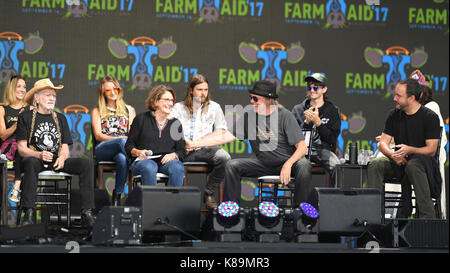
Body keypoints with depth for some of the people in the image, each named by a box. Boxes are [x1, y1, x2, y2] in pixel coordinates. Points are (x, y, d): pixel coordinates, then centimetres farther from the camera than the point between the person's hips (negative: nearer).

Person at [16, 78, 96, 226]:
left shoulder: (60, 118, 23)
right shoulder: (26, 117, 9)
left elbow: (65, 146, 16)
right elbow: (22, 148, 0)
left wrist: (62, 157, -10)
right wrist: (39, 155, -21)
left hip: (57, 161, 4)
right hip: (36, 159, -4)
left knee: (85, 163, -23)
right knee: (30, 162, -40)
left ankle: (87, 213, -32)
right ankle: (29, 213, -45)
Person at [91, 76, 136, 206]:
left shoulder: (129, 110, 25)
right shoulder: (97, 111, 21)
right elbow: (98, 135, 6)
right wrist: (119, 139, -11)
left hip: (123, 148, 1)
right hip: (103, 149, -1)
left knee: (122, 159, -40)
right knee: (122, 142, -38)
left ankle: (117, 195, -33)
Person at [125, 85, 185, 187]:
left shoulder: (176, 123, 18)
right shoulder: (141, 119, 11)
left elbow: (181, 151, 16)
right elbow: (129, 146, 11)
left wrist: (173, 155, -7)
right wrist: (138, 152, -10)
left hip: (166, 161, 2)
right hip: (144, 160, -2)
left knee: (178, 167, -32)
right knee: (149, 168, -38)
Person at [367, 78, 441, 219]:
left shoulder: (430, 117, -8)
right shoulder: (394, 115, 7)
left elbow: (431, 150, -11)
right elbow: (383, 143, 5)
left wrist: (410, 150, -29)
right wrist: (393, 155, -18)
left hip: (422, 161, -5)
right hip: (399, 162, 5)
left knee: (413, 165, -40)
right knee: (375, 165, -25)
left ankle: (426, 216, -38)